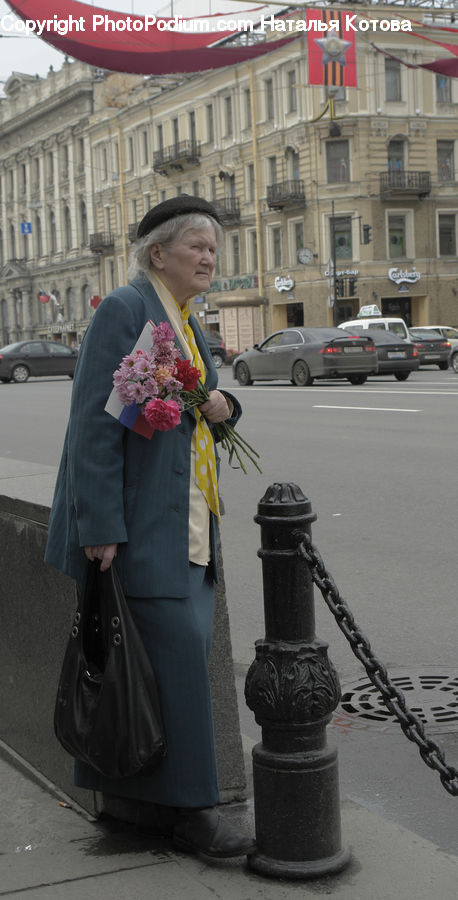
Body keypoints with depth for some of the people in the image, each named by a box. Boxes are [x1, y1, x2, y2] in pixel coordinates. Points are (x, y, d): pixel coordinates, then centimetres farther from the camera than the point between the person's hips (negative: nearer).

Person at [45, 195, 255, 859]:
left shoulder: (185, 322, 18)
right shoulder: (124, 310, -10)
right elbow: (96, 421, -16)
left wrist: (222, 406, 0)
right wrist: (101, 528, -21)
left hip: (186, 524, 9)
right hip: (139, 523, -9)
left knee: (185, 649, 8)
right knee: (177, 649, -9)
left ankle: (134, 786, 21)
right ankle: (186, 808, 1)